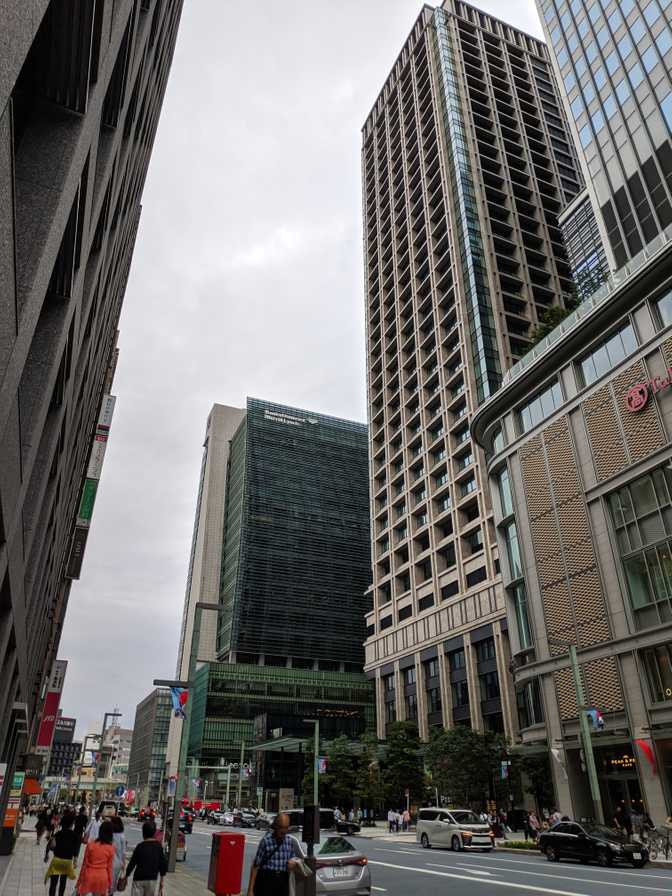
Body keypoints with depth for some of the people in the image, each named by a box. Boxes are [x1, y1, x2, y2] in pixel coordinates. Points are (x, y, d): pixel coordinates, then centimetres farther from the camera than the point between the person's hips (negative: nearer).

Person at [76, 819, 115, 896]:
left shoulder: (90, 844, -10)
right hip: (102, 877, 1)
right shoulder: (111, 848, -8)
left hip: (89, 875, -1)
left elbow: (84, 863, -5)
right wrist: (110, 884, 9)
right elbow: (109, 867, -2)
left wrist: (79, 880, 6)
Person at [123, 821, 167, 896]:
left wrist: (126, 876, 10)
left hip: (139, 879, -3)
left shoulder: (140, 846, -11)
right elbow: (163, 863, 1)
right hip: (152, 879, 3)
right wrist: (161, 881, 11)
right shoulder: (159, 846, -1)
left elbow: (132, 863, -7)